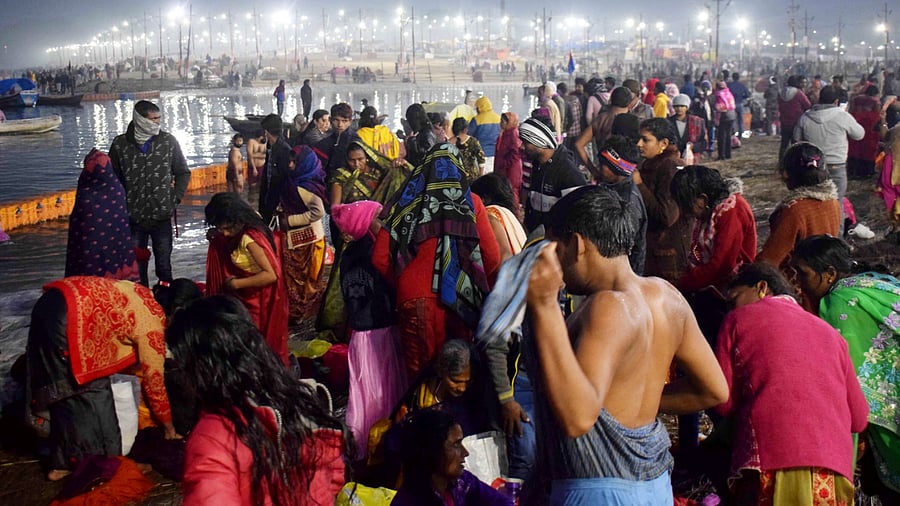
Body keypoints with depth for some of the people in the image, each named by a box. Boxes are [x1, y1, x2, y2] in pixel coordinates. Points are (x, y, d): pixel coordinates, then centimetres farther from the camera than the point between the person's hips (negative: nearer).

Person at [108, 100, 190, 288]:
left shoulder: (168, 141, 1)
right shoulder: (120, 144, 0)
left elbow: (183, 173, 9)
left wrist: (174, 199, 0)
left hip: (162, 216, 0)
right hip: (133, 218, 0)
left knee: (164, 266, 6)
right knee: (136, 267, 6)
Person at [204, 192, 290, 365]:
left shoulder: (249, 238, -27)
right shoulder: (239, 234, -3)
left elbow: (270, 275, -32)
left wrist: (236, 284, -23)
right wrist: (215, 238, -3)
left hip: (259, 301, -9)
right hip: (246, 297, 9)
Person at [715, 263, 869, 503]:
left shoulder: (739, 319, 11)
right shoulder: (829, 332, 21)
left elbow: (724, 402, 7)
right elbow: (859, 418, 21)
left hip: (769, 465, -4)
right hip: (834, 475, 4)